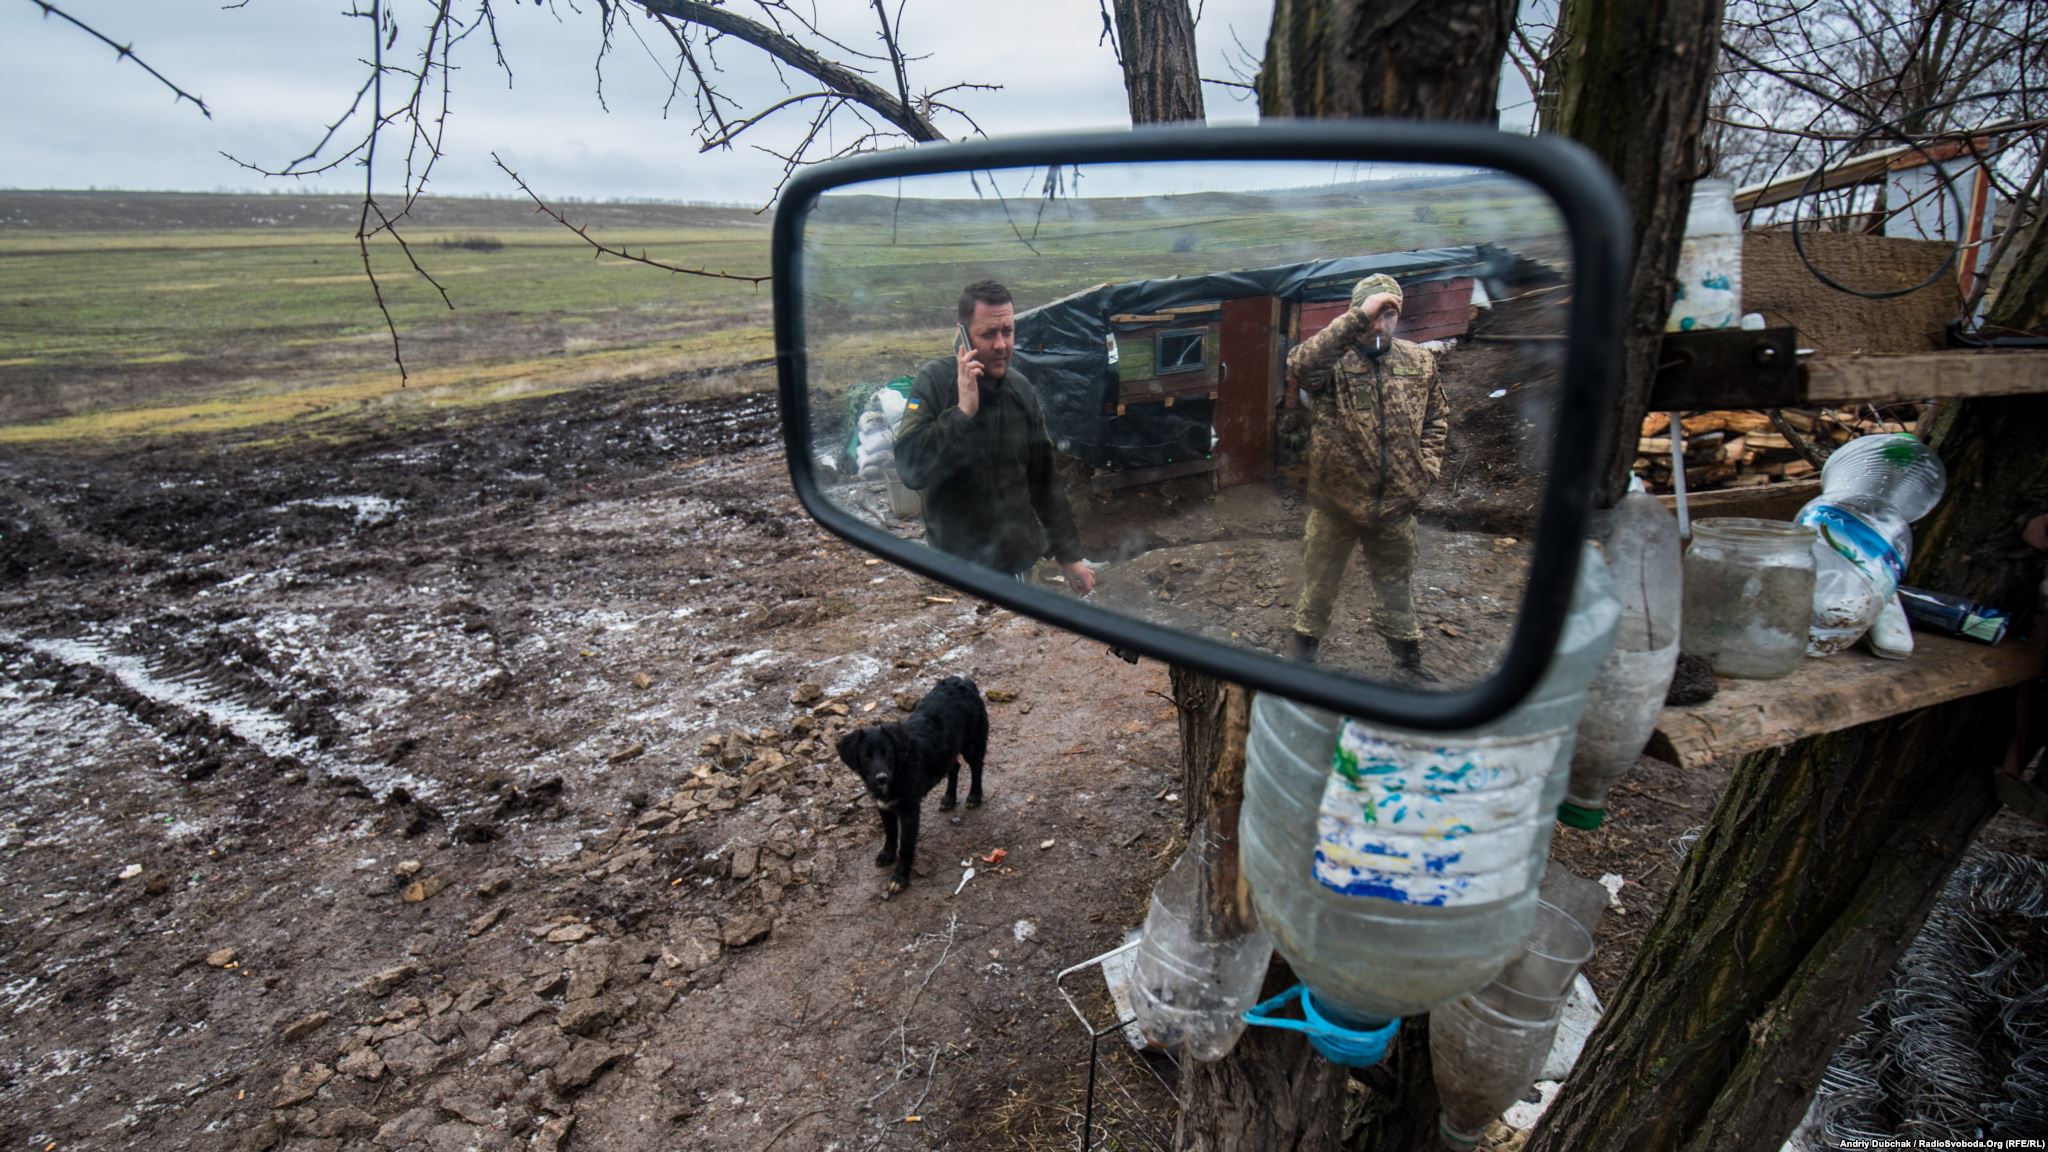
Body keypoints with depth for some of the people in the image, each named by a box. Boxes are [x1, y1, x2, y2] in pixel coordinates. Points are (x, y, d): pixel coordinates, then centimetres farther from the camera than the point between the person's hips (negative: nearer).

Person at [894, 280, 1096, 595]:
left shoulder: (1021, 388, 1)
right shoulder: (934, 382, -13)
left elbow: (1043, 479, 9)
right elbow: (910, 468, -24)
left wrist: (1070, 556, 11)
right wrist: (963, 412, -30)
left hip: (1019, 559, 5)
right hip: (957, 564, -4)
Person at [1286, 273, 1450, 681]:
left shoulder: (1420, 361, 1)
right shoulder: (1335, 360, -13)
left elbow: (1437, 418, 14)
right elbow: (1299, 365, -37)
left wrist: (1426, 467, 2)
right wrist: (1357, 318, -36)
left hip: (1396, 505, 3)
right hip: (1335, 503, -3)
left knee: (1396, 587, 20)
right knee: (1318, 586, 13)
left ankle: (1409, 660, 37)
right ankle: (1304, 653, 32)